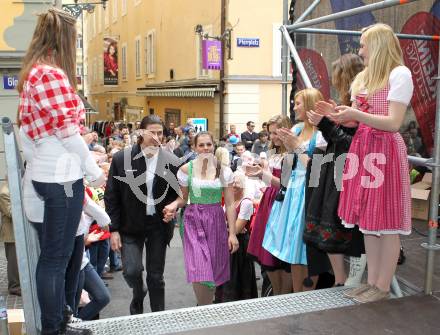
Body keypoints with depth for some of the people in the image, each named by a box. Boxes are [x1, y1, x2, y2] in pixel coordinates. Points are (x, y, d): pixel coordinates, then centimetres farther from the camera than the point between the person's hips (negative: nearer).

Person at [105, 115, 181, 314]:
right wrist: (114, 229, -5)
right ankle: (138, 294, 27)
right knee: (132, 271, -9)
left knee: (156, 277, 8)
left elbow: (177, 193, 7)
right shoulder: (121, 159, -8)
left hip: (158, 225, 1)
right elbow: (111, 196, -3)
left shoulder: (172, 162, -5)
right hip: (130, 225, -1)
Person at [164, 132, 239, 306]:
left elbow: (230, 204, -1)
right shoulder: (186, 169, -2)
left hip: (216, 221, 1)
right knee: (199, 272, -12)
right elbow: (183, 198, 7)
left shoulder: (224, 170, -1)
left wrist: (232, 233, -5)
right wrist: (173, 205, -16)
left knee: (214, 271, 8)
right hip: (194, 221, -1)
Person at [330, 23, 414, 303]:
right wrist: (342, 116, 3)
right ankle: (372, 281, 20)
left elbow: (393, 123, -14)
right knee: (368, 219, 10)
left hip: (386, 151, -8)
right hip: (363, 149, 8)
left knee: (386, 222, -1)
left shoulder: (399, 74, -7)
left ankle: (383, 287, 10)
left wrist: (356, 114, -15)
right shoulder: (363, 78, 17)